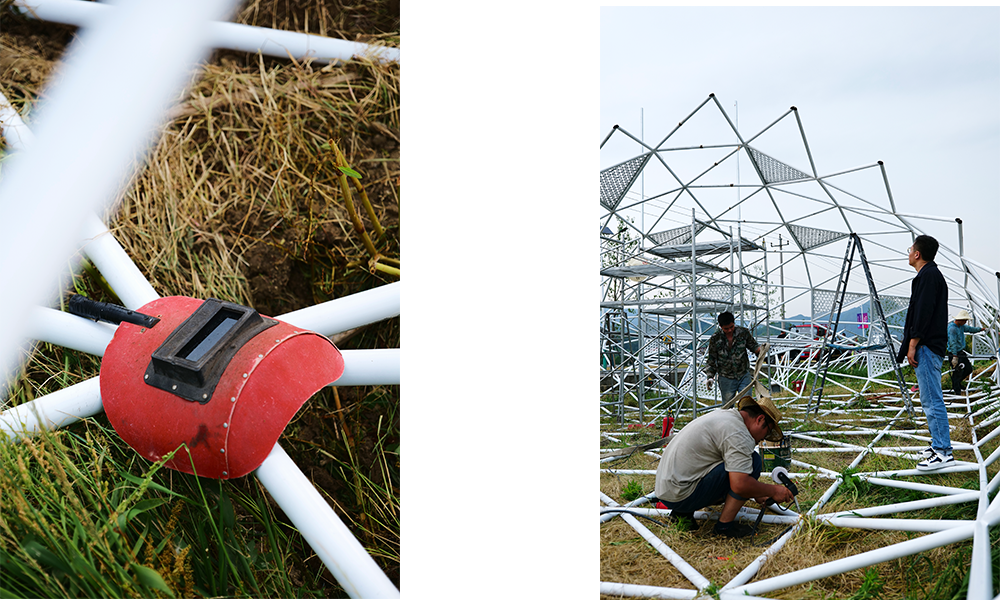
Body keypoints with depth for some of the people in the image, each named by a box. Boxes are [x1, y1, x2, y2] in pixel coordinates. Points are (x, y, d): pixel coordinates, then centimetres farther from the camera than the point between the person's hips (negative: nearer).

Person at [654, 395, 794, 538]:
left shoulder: (725, 414, 16)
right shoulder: (738, 433, -15)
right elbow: (740, 485, -23)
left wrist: (757, 494, 31)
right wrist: (774, 491, -7)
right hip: (681, 494, -10)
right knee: (753, 461, -10)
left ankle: (682, 513, 14)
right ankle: (725, 525, -4)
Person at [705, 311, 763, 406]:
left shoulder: (744, 332, -5)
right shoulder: (715, 339, -7)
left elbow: (754, 346, 10)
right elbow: (711, 360, 2)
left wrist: (760, 350, -13)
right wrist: (710, 377, -6)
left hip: (744, 376, 1)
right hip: (726, 378, -1)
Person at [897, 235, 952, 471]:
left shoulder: (928, 276, -12)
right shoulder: (932, 274, 20)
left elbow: (923, 314, -19)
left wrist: (912, 345, -17)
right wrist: (913, 345, 21)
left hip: (926, 346, -11)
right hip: (930, 346, 11)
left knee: (932, 399, -10)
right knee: (930, 399, 14)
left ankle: (943, 452, -8)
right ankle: (939, 445, 20)